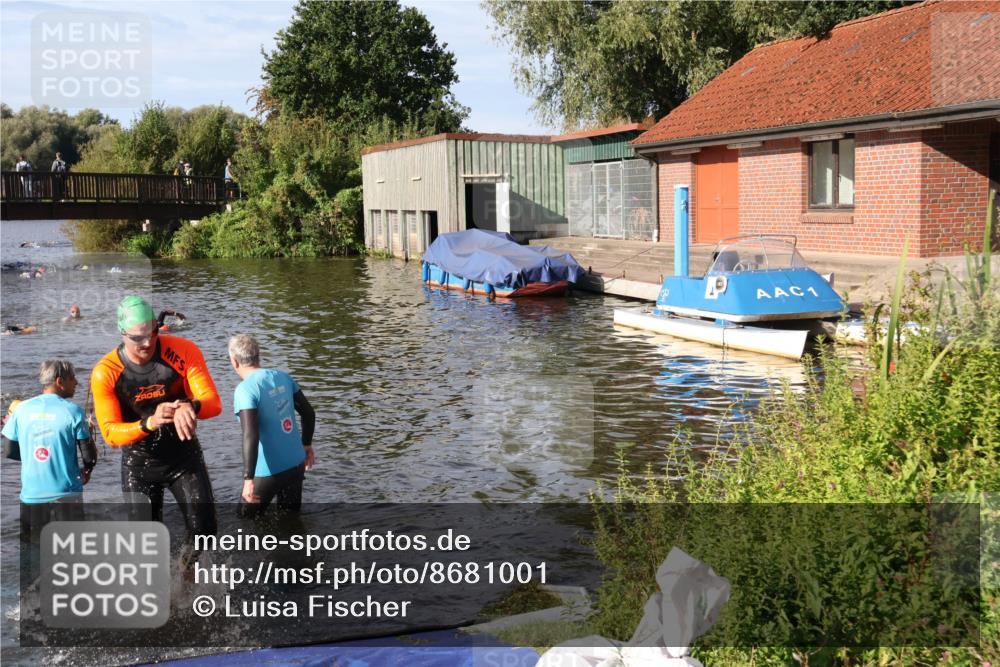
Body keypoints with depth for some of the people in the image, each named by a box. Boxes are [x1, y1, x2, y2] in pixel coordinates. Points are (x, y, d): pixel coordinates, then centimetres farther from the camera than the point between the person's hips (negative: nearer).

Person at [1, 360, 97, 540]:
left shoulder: (21, 409, 0)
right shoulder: (72, 411, -9)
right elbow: (89, 455, -6)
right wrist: (86, 470, 16)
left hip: (31, 498, 3)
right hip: (66, 496, -3)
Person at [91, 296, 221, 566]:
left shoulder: (184, 352, -17)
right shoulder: (105, 373, -19)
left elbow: (213, 402, -21)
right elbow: (110, 433, -21)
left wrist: (191, 406, -45)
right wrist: (150, 423, -40)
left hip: (185, 456, 1)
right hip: (139, 464, 0)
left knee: (204, 530, -2)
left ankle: (187, 564, 33)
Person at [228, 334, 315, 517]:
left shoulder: (245, 389, -18)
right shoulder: (282, 377, 1)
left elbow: (251, 436, -26)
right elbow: (309, 413, 10)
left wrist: (248, 479, -25)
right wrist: (307, 444, 24)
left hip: (269, 472, -6)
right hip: (297, 464, 6)